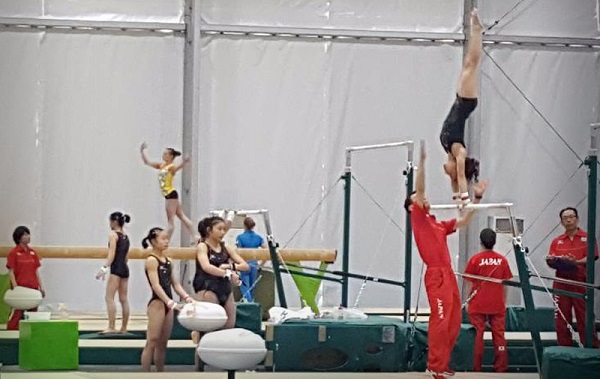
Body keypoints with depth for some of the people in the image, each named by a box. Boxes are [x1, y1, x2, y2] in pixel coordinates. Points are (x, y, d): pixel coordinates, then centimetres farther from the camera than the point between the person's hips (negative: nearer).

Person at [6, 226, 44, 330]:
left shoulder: (33, 253, 11)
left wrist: (41, 287, 10)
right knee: (18, 313, -6)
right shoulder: (14, 253, -5)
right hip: (20, 289, -6)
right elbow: (11, 272, -7)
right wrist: (15, 287, -16)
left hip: (33, 288, 6)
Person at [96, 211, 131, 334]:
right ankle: (124, 328, 11)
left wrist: (105, 268, -21)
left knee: (109, 298, -9)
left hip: (116, 268, -8)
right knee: (123, 299, 9)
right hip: (125, 268, 8)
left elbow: (112, 254, -16)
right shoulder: (126, 236, 16)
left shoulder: (113, 234, -6)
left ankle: (111, 327, -17)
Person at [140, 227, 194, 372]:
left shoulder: (168, 261, 13)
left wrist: (186, 297, -4)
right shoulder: (151, 260, -10)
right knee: (152, 342, -8)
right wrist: (171, 303, -27)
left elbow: (175, 284, 13)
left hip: (168, 304, 8)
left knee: (162, 344, 10)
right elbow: (156, 286, -19)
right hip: (157, 303, -8)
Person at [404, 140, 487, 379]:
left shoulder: (438, 225, 22)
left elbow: (463, 221, 28)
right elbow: (419, 190, -8)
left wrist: (476, 199, 23)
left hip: (448, 275, 8)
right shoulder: (417, 219, 2)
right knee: (440, 321, -11)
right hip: (436, 276, -8)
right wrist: (421, 162, -13)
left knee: (454, 322, 8)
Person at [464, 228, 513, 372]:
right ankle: (501, 367, 7)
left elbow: (470, 284, -3)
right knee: (498, 335, 7)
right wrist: (504, 302, 15)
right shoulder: (502, 260, -2)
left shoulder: (475, 260, -7)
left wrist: (467, 301, 8)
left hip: (478, 305, -2)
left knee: (478, 335, 4)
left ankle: (476, 367, 6)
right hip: (497, 305, 2)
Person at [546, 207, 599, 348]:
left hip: (581, 283, -3)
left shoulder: (587, 238, 6)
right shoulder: (556, 241, 17)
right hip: (561, 283, 3)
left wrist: (576, 262, -23)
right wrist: (551, 261, -11)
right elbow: (551, 262, 12)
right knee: (561, 319, 1)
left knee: (585, 318, -7)